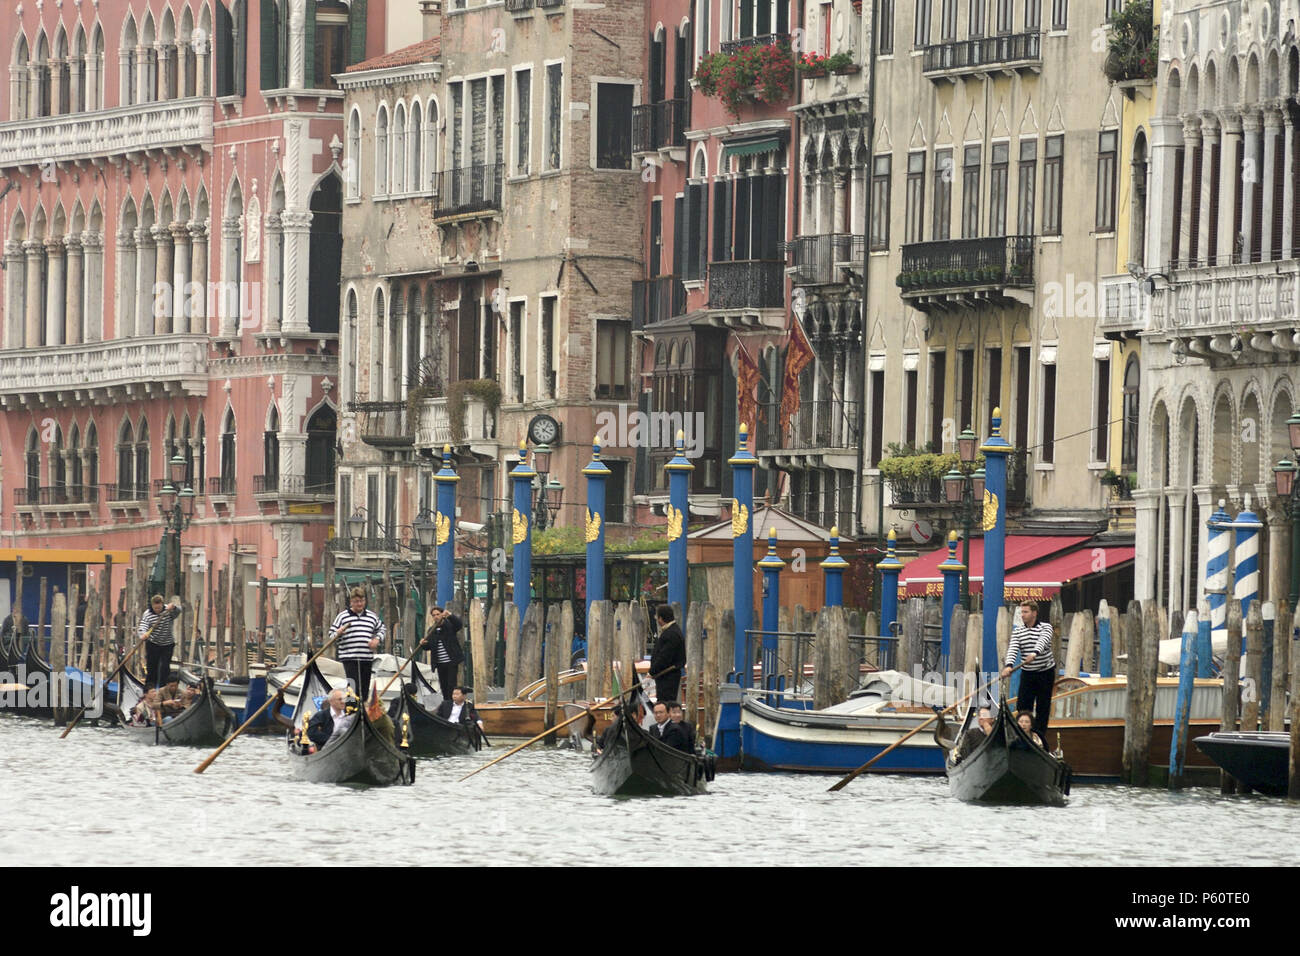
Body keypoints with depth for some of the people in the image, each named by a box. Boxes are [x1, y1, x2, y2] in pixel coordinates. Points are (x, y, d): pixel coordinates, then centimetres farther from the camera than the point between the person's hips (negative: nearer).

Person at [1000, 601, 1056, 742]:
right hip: (1027, 673, 3)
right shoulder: (1018, 631, 2)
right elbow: (1013, 649, -12)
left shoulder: (1045, 627, -7)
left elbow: (1043, 641, -28)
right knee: (1023, 705, -3)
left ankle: (1039, 735, 9)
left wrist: (1035, 653, -49)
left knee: (1042, 707, 1)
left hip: (1046, 672, -3)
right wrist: (1008, 665, -31)